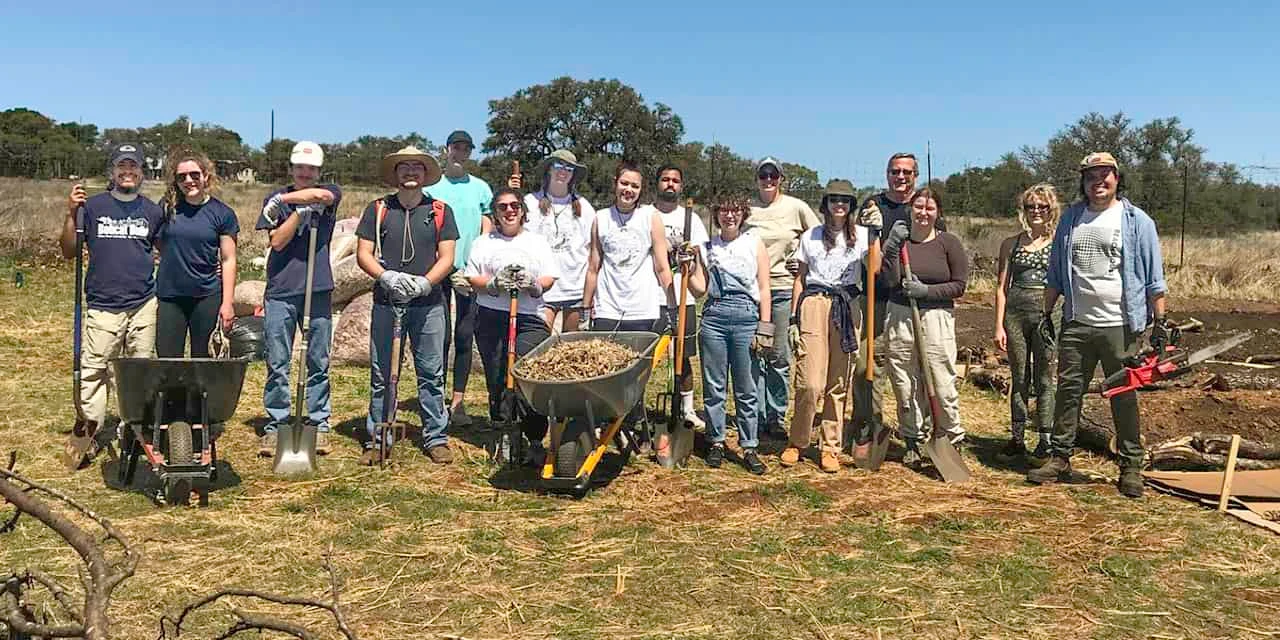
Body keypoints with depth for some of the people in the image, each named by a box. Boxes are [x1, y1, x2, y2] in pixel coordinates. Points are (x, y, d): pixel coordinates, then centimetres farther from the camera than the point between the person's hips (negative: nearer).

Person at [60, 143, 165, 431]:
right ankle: (87, 430, 4)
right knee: (92, 370, -4)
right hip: (102, 306, -1)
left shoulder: (153, 211, 10)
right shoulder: (92, 206, 6)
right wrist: (71, 214, -5)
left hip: (144, 305, 1)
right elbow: (69, 251, 6)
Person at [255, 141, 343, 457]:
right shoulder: (275, 200, 9)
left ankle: (319, 425, 13)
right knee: (277, 366, 3)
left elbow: (321, 195, -18)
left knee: (318, 364, 6)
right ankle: (274, 425, 10)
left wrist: (284, 199, -9)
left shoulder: (330, 193, 8)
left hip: (318, 290, 0)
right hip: (280, 291, 0)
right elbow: (277, 241, -4)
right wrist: (302, 210, -12)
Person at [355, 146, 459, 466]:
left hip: (428, 303, 0)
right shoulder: (377, 209, 7)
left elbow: (446, 258, 2)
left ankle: (436, 438, 12)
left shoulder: (441, 211, 7)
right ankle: (377, 439, 13)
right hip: (386, 302, 0)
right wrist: (387, 277, -15)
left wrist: (424, 283, -15)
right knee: (381, 375, 5)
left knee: (431, 374, 3)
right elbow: (363, 254, 3)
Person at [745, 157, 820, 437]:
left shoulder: (796, 207, 4)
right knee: (753, 354, 3)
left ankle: (776, 417, 13)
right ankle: (757, 416, 14)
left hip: (783, 288, -1)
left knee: (779, 356, 2)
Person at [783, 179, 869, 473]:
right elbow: (801, 277, 12)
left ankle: (830, 447, 13)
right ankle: (797, 443, 8)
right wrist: (793, 315, 5)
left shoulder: (860, 235, 9)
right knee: (810, 383, -10)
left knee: (839, 382, 3)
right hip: (814, 304, -1)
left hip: (847, 308, 1)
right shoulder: (810, 236, 11)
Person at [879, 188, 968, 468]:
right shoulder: (898, 239, 7)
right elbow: (890, 280, -5)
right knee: (905, 386, 4)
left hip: (936, 318, -2)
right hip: (899, 318, 2)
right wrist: (893, 246, -13)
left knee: (942, 385, -5)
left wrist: (925, 291, -11)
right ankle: (912, 443, 19)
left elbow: (959, 285, 0)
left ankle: (952, 440, 13)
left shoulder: (949, 243, 3)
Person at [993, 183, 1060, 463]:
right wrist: (999, 326, 2)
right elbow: (1002, 287, 9)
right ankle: (1016, 439, 15)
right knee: (1019, 379, 8)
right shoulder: (1011, 244, 10)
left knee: (1044, 379, 0)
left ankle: (1045, 441, 8)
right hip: (1016, 313, 2)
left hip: (1048, 313, -2)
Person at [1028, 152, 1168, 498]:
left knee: (1124, 398, 4)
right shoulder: (1070, 219, 10)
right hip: (1076, 324, 3)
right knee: (1068, 391, 7)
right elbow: (1055, 273, 15)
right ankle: (1060, 457, 16)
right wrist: (1047, 314, 12)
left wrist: (1160, 322, -4)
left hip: (1120, 326, -3)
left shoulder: (1137, 221, -1)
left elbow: (1154, 278, 0)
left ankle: (1131, 466, 13)